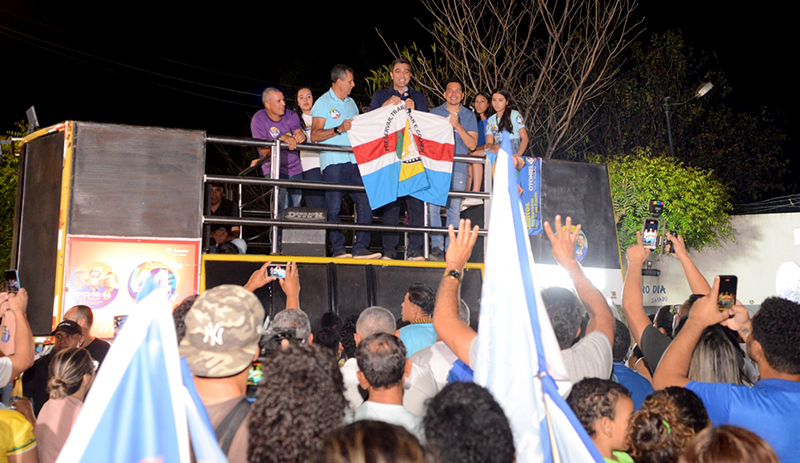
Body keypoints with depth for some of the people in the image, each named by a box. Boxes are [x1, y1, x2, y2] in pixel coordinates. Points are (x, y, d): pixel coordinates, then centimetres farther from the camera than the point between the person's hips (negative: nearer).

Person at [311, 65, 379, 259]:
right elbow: (315, 135, -7)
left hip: (354, 161, 6)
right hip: (333, 162, -6)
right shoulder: (323, 103, 1)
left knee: (366, 202, -5)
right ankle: (338, 249, 1)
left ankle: (360, 248, -2)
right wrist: (339, 129, -17)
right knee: (334, 208, -5)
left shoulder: (351, 103, 21)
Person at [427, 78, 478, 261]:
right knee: (433, 207, -11)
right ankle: (436, 247, -8)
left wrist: (458, 126, -10)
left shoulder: (469, 116, 11)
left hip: (458, 168, 0)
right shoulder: (435, 113, 12)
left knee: (454, 209, -3)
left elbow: (472, 144, 0)